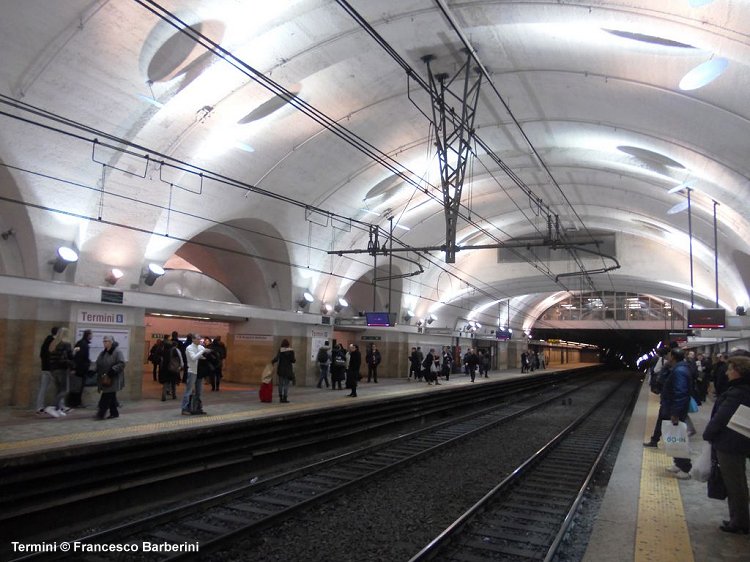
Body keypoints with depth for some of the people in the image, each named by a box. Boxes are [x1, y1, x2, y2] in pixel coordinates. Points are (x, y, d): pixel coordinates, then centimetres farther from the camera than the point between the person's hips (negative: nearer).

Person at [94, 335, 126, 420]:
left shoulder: (117, 351, -12)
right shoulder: (103, 352, 12)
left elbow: (121, 364, -18)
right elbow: (99, 363, 21)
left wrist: (111, 372, -24)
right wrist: (99, 373, 5)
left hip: (113, 379, -8)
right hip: (105, 378, 8)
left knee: (107, 397, -8)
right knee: (111, 397, 12)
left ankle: (101, 414, -7)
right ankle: (114, 413, 21)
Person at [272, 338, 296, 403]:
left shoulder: (280, 350, -5)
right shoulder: (291, 351, -8)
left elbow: (276, 358, -15)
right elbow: (293, 360, -9)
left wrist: (272, 361, 5)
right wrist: (295, 359, 14)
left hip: (281, 369, 2)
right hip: (288, 369, -2)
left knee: (281, 384, 12)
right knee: (286, 384, 1)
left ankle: (280, 398, 14)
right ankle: (285, 399, -1)